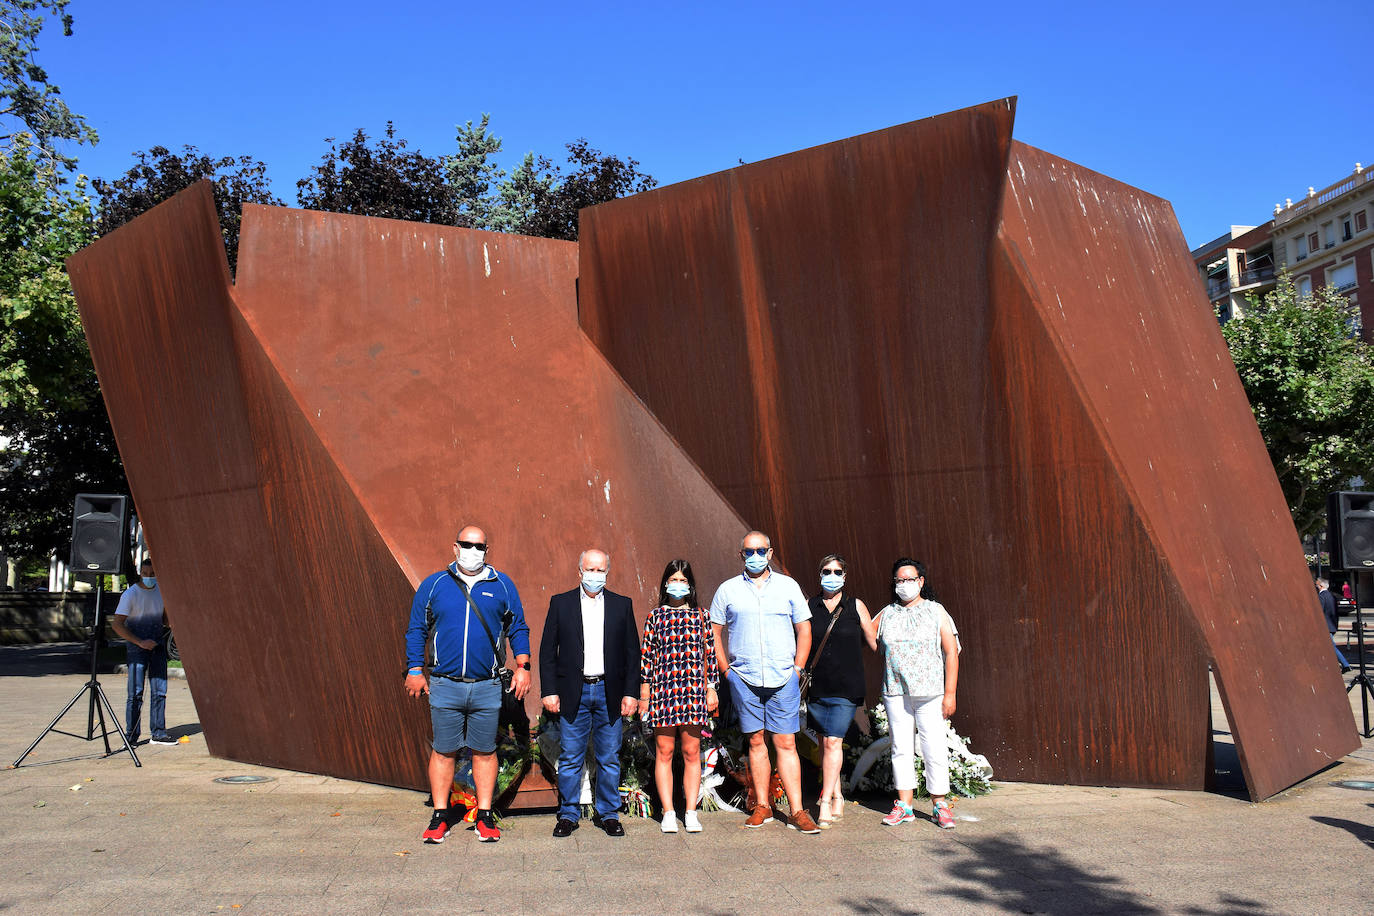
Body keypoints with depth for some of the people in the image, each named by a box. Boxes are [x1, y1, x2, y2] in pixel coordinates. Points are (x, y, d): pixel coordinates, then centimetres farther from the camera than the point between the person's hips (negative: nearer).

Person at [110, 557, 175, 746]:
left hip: (157, 645, 5)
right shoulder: (131, 594, -8)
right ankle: (131, 736, 1)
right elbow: (116, 624, -12)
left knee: (160, 691, 5)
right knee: (136, 693, -8)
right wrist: (140, 642, -18)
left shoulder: (161, 590, 9)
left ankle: (159, 733, 11)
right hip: (137, 646, -5)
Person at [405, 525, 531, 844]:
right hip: (445, 686, 0)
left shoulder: (502, 585, 6)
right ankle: (441, 816, 17)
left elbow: (518, 629, 12)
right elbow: (417, 630, 11)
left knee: (485, 751, 8)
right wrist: (415, 669, 5)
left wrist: (522, 667, 4)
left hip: (487, 686, 0)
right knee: (443, 751, 6)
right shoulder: (433, 585, 5)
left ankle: (485, 816, 19)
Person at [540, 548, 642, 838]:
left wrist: (631, 693, -1)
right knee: (570, 758, 5)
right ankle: (568, 814, 18)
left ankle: (608, 814, 20)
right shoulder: (560, 603, 4)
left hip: (609, 693, 1)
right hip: (573, 694, -1)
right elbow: (547, 651, 4)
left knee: (609, 759, 7)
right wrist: (549, 691, -3)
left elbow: (632, 653, 6)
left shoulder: (622, 605, 6)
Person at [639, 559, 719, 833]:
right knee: (664, 752, 2)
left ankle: (691, 812, 10)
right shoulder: (655, 616, 7)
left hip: (694, 691, 0)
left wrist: (711, 688, 5)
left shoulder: (701, 616, 9)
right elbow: (647, 656, 6)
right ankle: (668, 812, 10)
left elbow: (710, 654, 10)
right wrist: (644, 695, 3)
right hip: (662, 691, 0)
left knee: (692, 753, 3)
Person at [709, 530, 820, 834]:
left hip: (783, 679, 0)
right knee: (756, 742, 6)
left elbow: (804, 629, 10)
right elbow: (715, 632, 11)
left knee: (786, 743, -2)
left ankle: (797, 811, 2)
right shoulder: (727, 590, 6)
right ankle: (762, 806, 17)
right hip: (743, 679, 1)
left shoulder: (788, 586, 7)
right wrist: (726, 670, 3)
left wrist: (797, 668, 2)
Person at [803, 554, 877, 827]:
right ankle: (837, 797, 23)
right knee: (825, 742, 9)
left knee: (833, 741, -10)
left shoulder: (856, 606, 2)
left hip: (846, 687, -2)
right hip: (817, 686, 2)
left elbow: (874, 642, 13)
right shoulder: (809, 606, 5)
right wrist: (801, 672, 6)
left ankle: (825, 803, -7)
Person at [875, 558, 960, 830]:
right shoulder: (885, 615, 10)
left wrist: (950, 693, -5)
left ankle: (939, 805, 11)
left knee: (935, 749, -3)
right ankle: (904, 806, 14)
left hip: (930, 694, -2)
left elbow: (951, 653, 1)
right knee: (901, 748, 5)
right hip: (895, 693, 2)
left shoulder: (936, 611, 4)